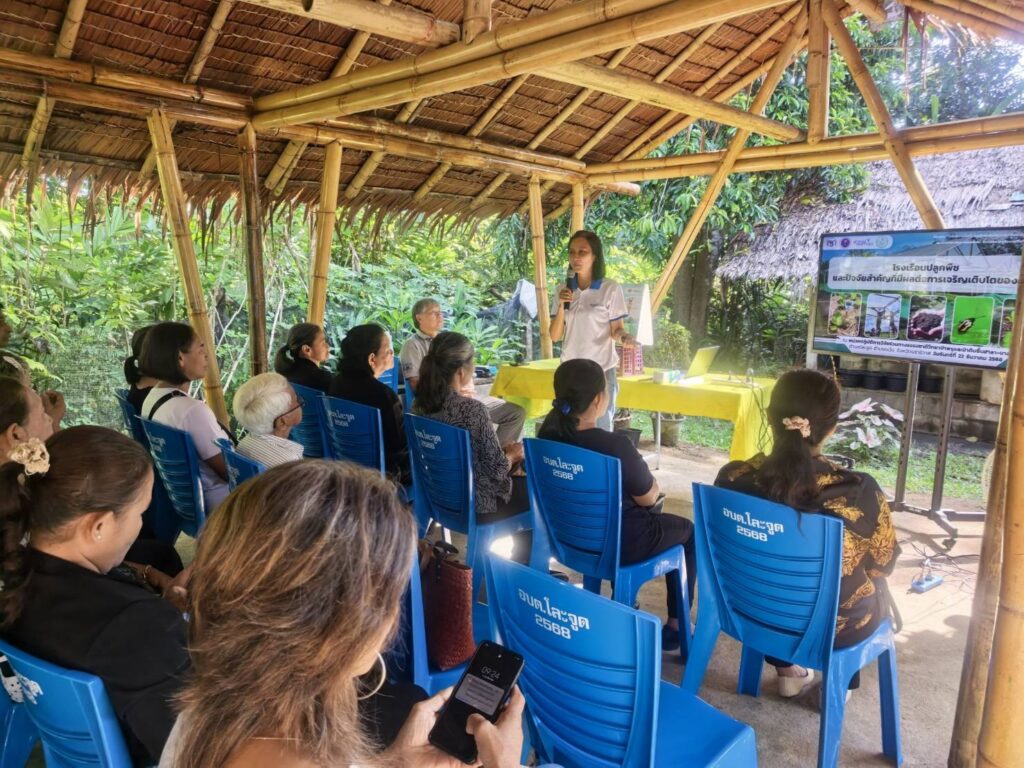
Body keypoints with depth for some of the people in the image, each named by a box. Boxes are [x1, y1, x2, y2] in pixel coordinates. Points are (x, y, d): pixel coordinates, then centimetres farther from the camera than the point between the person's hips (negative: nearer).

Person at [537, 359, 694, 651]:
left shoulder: (549, 433, -12)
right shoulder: (616, 446, -31)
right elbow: (648, 497, -14)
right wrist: (650, 479, 7)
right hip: (617, 543, -6)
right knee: (688, 530, 21)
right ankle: (675, 626, 27)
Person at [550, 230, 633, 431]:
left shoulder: (611, 289, -5)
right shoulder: (564, 290, 6)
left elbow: (616, 330, -2)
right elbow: (555, 336, 4)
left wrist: (622, 337, -24)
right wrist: (561, 306, -10)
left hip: (601, 371, -3)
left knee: (600, 428, -1)